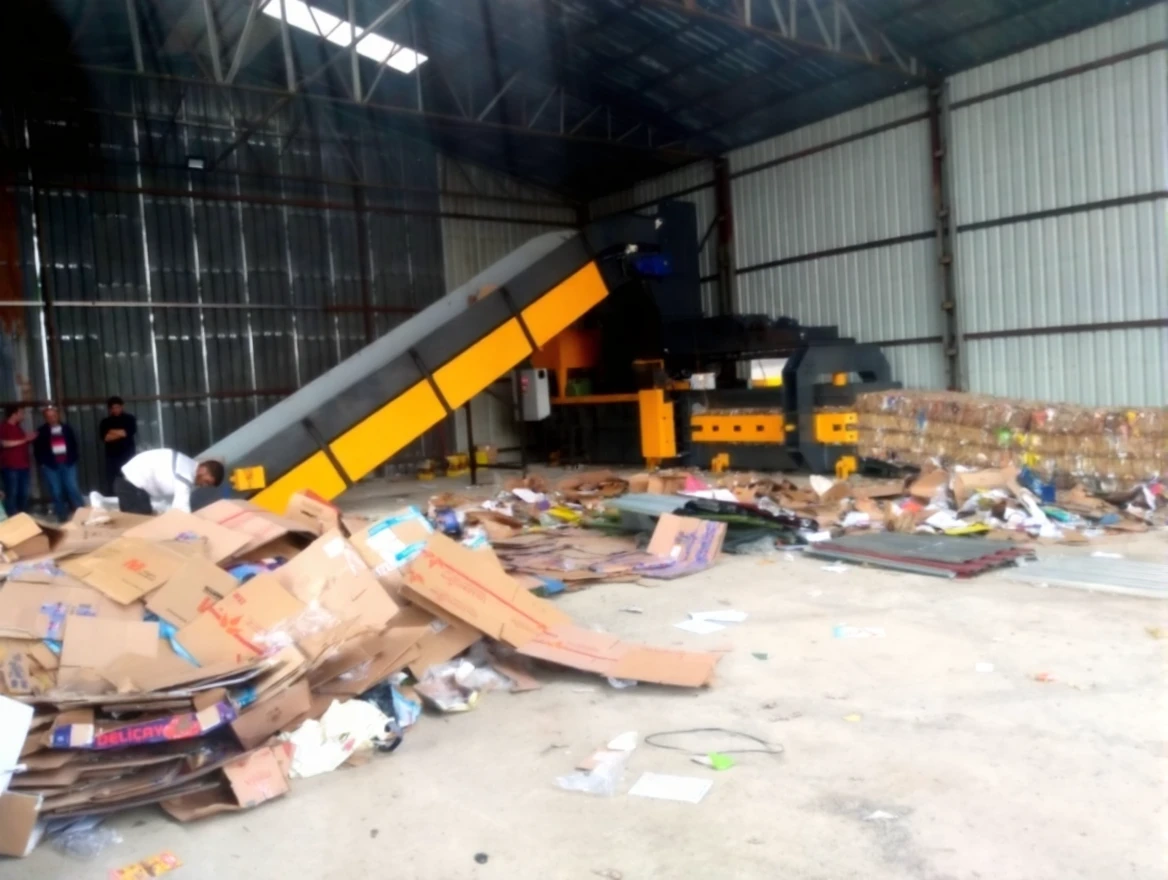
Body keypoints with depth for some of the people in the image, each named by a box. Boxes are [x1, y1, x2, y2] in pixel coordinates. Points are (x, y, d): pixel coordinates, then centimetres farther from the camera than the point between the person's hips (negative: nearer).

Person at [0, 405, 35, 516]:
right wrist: (25, 439, -15)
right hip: (10, 466, -8)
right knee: (12, 493, -9)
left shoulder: (18, 427, 17)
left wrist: (29, 438, 11)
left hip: (23, 465, 8)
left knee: (24, 493, 9)